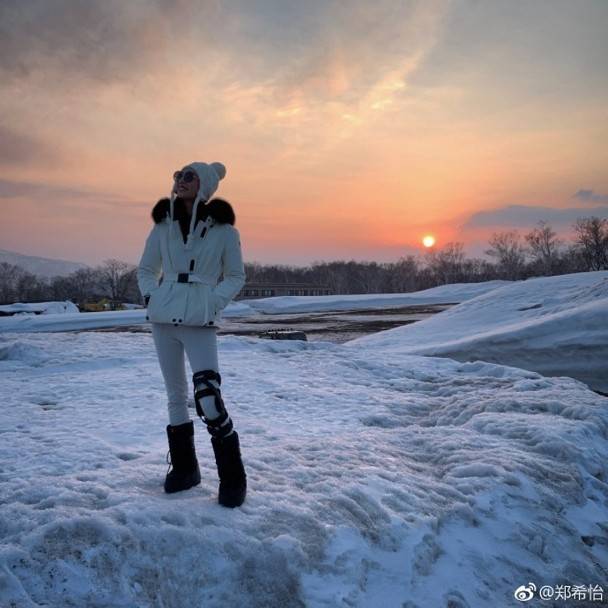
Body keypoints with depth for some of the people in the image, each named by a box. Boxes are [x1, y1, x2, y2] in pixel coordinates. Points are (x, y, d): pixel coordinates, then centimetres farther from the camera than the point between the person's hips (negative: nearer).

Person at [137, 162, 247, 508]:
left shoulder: (222, 228, -3)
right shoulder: (164, 224, 7)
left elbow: (236, 277, 3)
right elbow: (146, 269, 18)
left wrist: (211, 304, -10)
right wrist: (151, 297, 0)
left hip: (200, 323, -4)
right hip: (163, 320, 5)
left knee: (209, 399, -15)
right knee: (176, 394, 12)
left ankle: (233, 478, 0)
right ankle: (184, 467, 27)